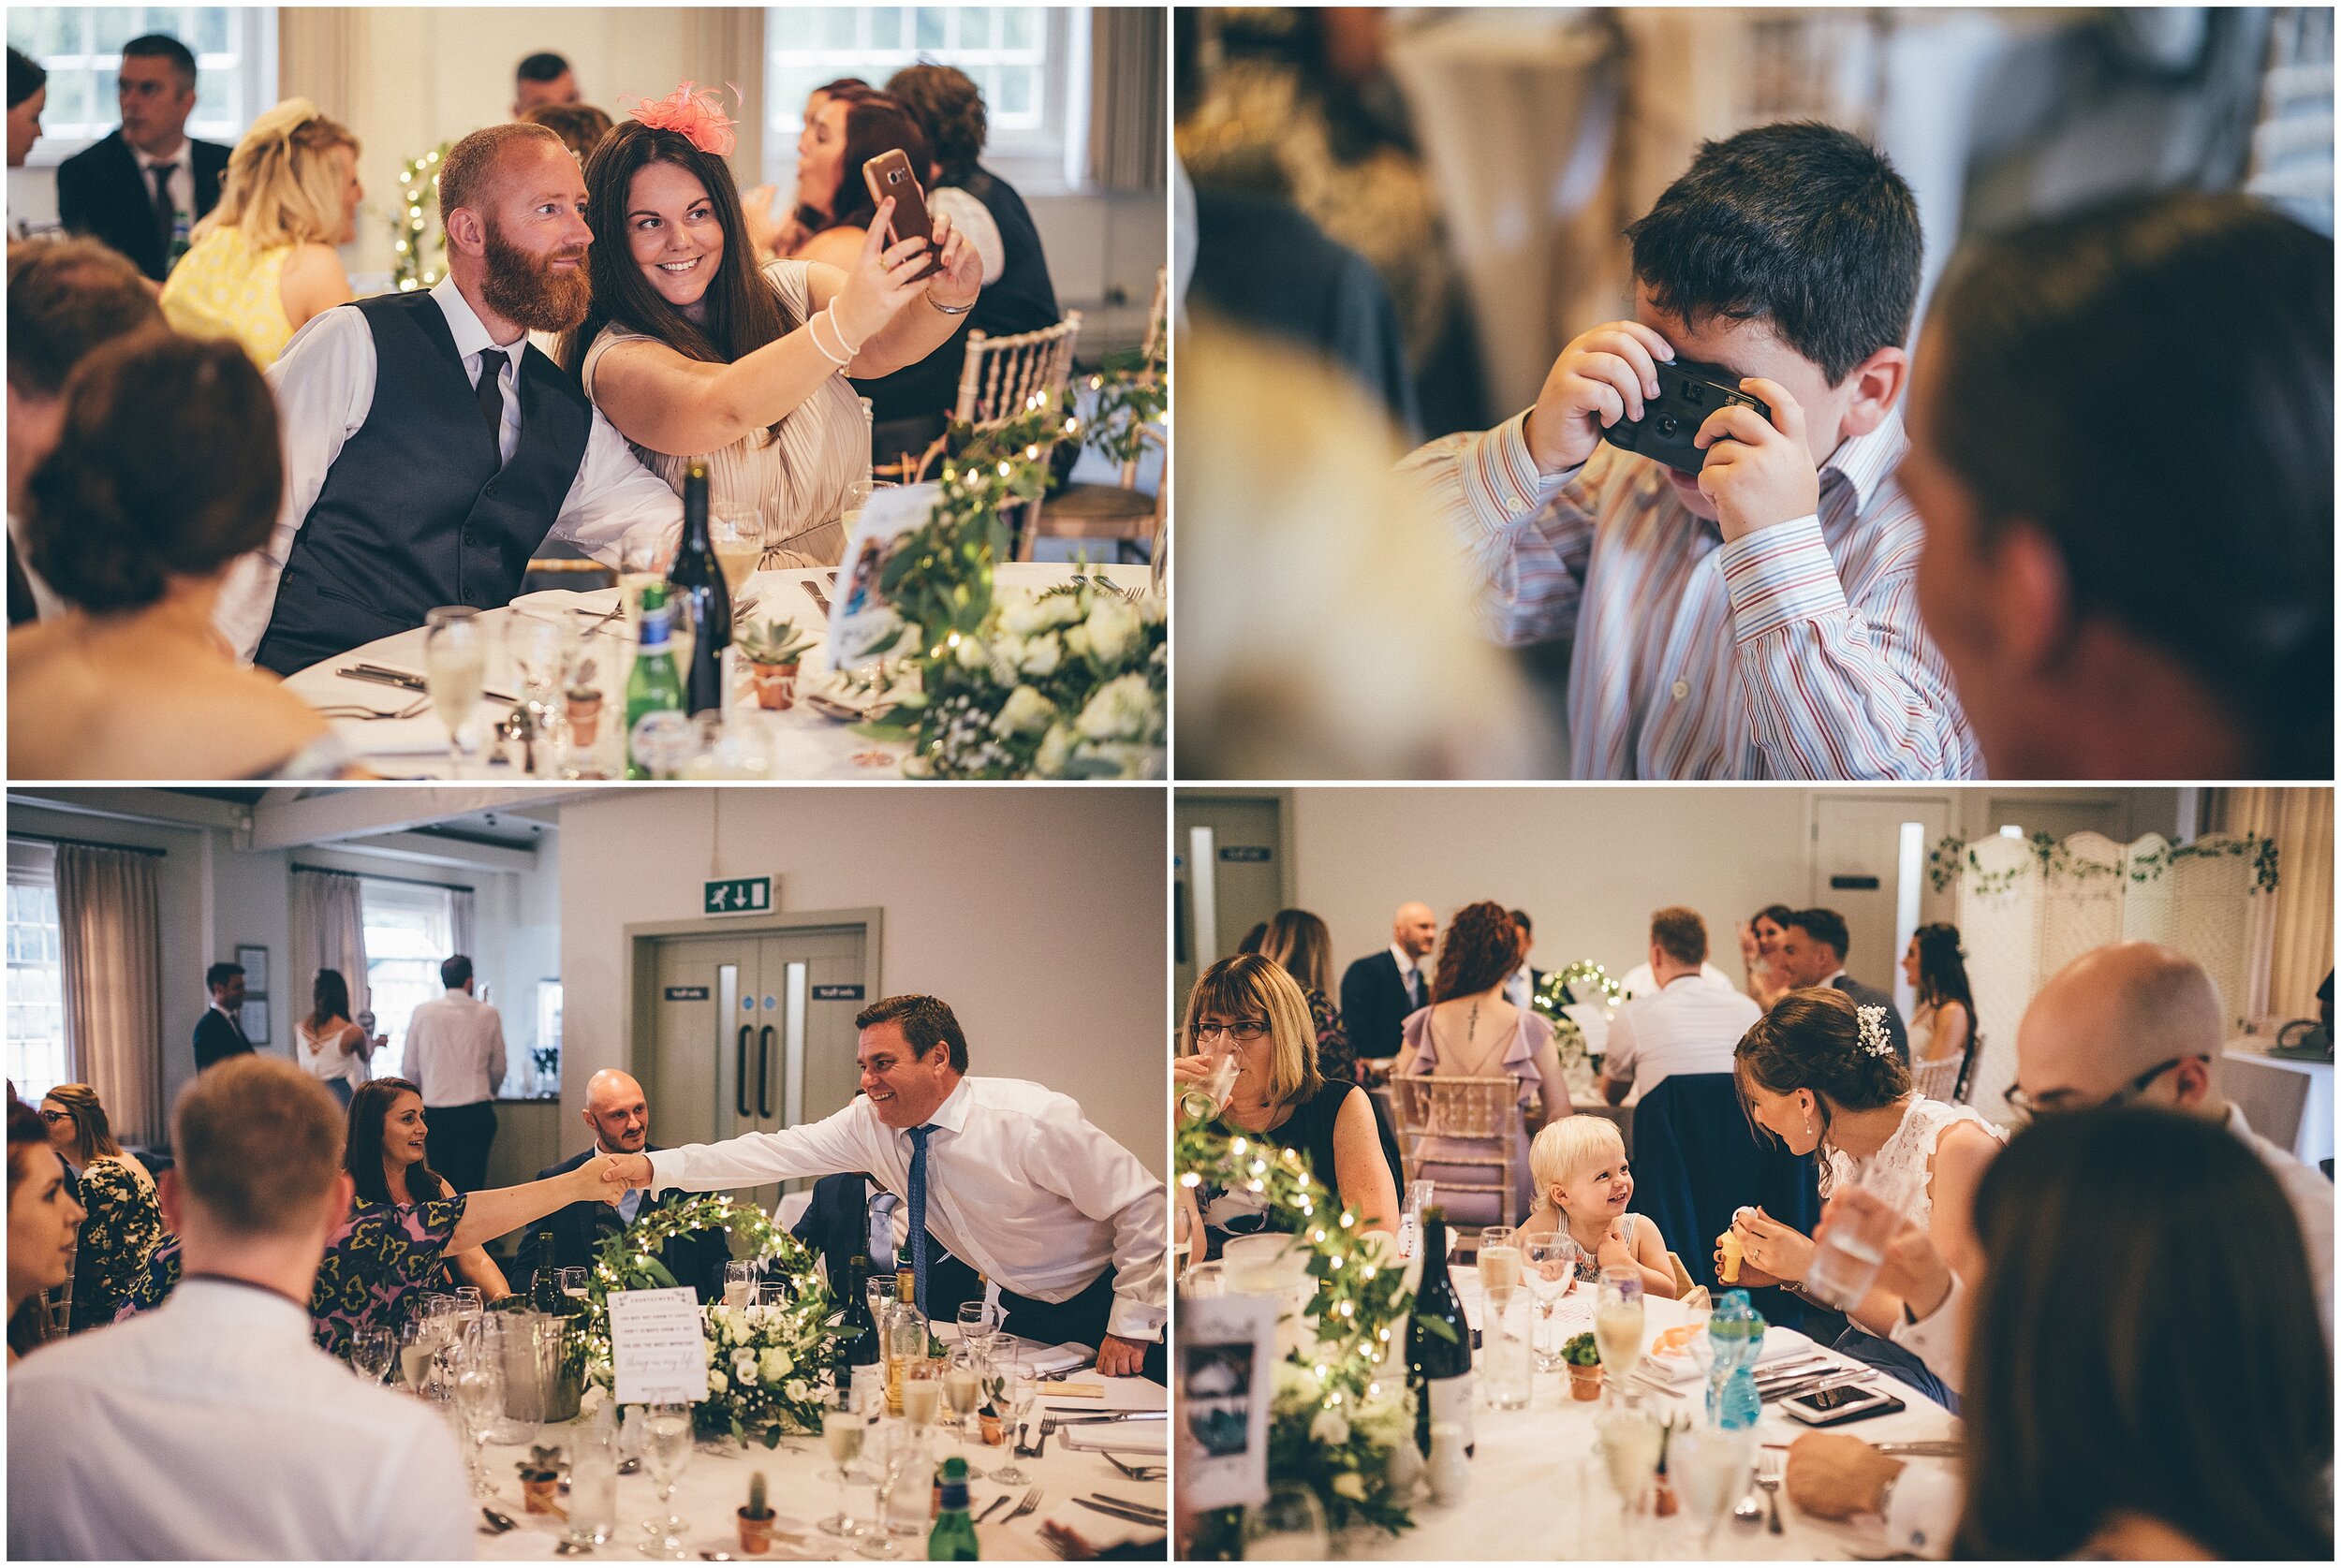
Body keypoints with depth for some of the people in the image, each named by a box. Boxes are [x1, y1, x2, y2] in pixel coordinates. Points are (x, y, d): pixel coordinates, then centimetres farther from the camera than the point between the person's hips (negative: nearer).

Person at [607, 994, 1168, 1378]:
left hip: (1096, 1311, -6)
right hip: (1015, 1309, 6)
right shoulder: (870, 1123, -10)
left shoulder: (1033, 1121, -27)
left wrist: (1133, 1325, -21)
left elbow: (1143, 1205, -21)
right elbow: (778, 1153, -11)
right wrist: (654, 1167, -19)